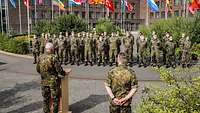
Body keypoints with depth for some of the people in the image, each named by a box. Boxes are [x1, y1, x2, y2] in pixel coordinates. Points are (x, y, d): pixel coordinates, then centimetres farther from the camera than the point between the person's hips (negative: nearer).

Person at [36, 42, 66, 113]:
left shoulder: (40, 57, -1)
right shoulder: (53, 57, -18)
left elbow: (38, 69, 9)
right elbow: (59, 69, -18)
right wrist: (63, 74, 0)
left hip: (44, 81, 5)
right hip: (53, 81, -5)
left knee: (45, 99, 17)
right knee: (55, 98, 9)